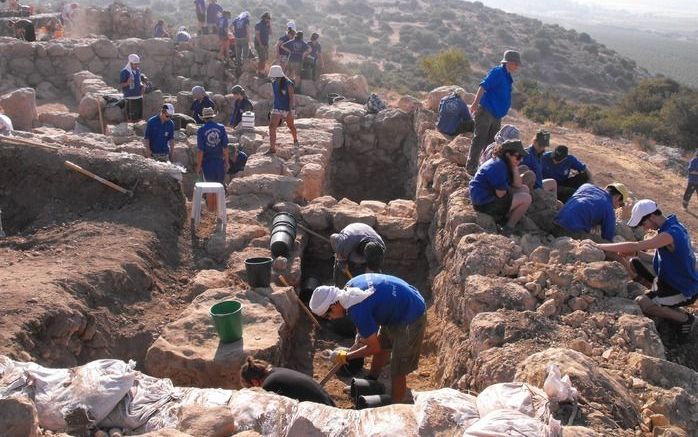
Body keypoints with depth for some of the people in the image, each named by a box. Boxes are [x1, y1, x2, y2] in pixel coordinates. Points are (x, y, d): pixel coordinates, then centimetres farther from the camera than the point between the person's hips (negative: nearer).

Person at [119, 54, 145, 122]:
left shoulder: (137, 70, 10)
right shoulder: (124, 72, -10)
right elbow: (121, 85, -8)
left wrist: (142, 86, 1)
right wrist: (127, 83, -29)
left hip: (139, 96, 7)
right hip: (130, 98, -7)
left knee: (139, 117, 11)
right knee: (131, 118, -6)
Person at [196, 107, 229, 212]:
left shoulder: (201, 130, -9)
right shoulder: (221, 128, -4)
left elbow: (200, 151, -12)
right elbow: (225, 147, -4)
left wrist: (198, 166, -4)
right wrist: (227, 162, 6)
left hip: (207, 162, -1)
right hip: (219, 161, 1)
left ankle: (211, 210, 20)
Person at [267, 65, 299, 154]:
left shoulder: (288, 84, -18)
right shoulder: (274, 83, 1)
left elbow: (291, 97, -18)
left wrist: (290, 111, -24)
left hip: (287, 109, -4)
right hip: (277, 109, 4)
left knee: (291, 126, 15)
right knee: (272, 127, -10)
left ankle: (295, 140, 45)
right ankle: (272, 148, -10)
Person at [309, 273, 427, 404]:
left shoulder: (357, 311, -30)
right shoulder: (349, 286, -5)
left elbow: (374, 348, -18)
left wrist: (344, 357, -7)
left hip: (411, 318, -10)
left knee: (397, 372, -2)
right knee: (382, 345, 27)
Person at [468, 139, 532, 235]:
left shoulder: (503, 162, 8)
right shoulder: (499, 166, -23)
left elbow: (518, 185, 6)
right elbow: (501, 194, -21)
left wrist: (515, 167, -5)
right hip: (484, 203, -11)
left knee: (524, 189, 15)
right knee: (526, 198, -12)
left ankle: (505, 217, 11)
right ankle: (508, 229, -2)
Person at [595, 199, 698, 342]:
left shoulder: (669, 234, -28)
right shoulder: (672, 227, 2)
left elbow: (633, 246, -34)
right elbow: (662, 259, 9)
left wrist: (600, 246, -28)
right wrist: (638, 253, -6)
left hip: (685, 291, -9)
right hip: (672, 280, 9)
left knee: (641, 303, -23)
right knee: (634, 263, 8)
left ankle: (685, 318, -1)